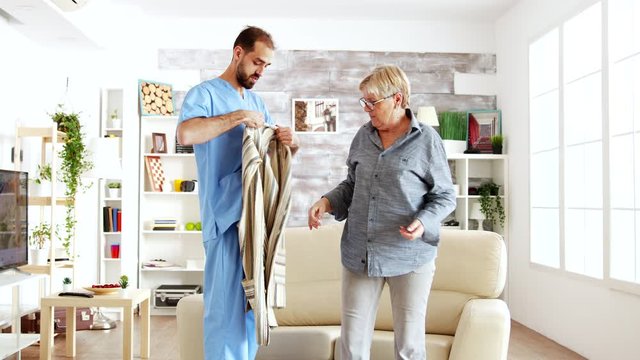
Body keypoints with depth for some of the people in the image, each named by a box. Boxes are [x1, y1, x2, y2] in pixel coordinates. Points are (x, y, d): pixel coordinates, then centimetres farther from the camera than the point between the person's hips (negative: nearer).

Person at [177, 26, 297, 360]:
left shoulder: (256, 100, 18)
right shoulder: (205, 92, -4)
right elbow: (185, 134, -24)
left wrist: (285, 142, -2)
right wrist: (238, 116, -21)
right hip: (225, 214, -7)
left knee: (251, 301, 14)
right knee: (226, 305, -3)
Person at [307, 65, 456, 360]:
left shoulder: (426, 139, -6)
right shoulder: (364, 135, 7)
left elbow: (445, 196, -1)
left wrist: (424, 222, -20)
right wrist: (327, 202, 0)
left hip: (409, 257, -4)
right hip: (359, 254, 4)